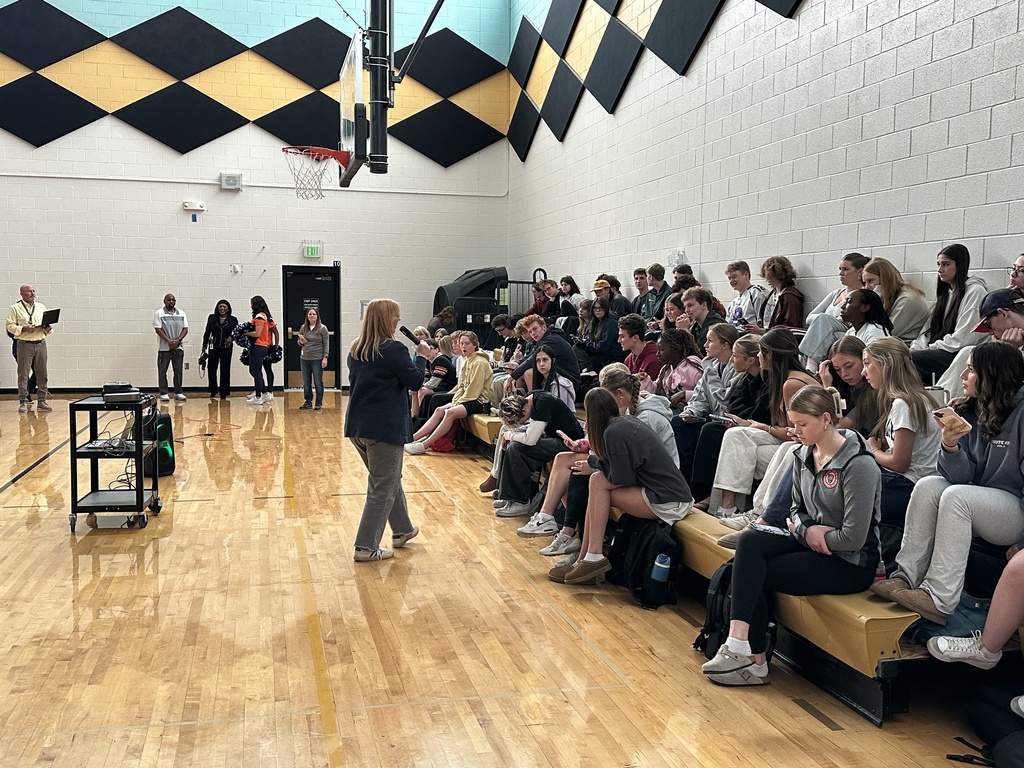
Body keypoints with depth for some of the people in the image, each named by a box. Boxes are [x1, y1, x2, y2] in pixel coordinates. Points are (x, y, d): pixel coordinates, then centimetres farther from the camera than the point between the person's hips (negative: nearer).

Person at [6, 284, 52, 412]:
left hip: (40, 344, 4)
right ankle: (23, 403, 1)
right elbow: (10, 326, -4)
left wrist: (48, 329, -7)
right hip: (24, 344, -4)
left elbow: (49, 324, 15)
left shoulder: (41, 307, 14)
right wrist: (24, 329, -17)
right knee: (23, 374, -3)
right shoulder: (15, 308, 2)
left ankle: (42, 401, 11)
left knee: (42, 374, 4)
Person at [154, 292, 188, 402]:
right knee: (162, 371, -1)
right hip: (164, 347, -3)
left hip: (178, 347, 3)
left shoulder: (181, 314, 11)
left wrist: (177, 340, -10)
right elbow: (158, 329, -8)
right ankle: (164, 393, 4)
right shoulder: (159, 313, 0)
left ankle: (178, 392, 11)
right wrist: (169, 341, -17)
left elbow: (185, 329, 5)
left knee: (178, 370, 5)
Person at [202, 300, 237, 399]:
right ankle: (213, 391, 17)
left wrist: (232, 337, -16)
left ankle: (224, 393, 8)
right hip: (213, 347, 1)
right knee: (211, 369, -2)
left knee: (225, 370, 1)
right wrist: (204, 346, 7)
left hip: (226, 348, -1)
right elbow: (207, 332, 10)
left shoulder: (233, 320, 2)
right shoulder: (212, 318, 6)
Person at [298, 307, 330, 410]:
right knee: (306, 383, 9)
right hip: (304, 359, 4)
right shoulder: (303, 328, 9)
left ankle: (319, 403, 10)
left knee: (318, 382, 2)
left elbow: (326, 344, -5)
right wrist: (301, 342, -4)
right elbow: (299, 342, 19)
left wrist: (325, 357, -11)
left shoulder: (322, 328, -4)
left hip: (317, 359, -4)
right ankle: (308, 402, 19)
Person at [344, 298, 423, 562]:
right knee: (383, 487, 2)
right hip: (384, 428, -8)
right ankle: (366, 548, 4)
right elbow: (415, 382, -8)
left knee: (389, 479, 23)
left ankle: (402, 530, 37)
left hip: (357, 426, 8)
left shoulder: (356, 350, 8)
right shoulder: (393, 350, -15)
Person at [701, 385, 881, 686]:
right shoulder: (804, 456, 5)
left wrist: (808, 533, -9)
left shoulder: (858, 465, -19)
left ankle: (753, 660, -6)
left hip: (850, 562, -7)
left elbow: (853, 538, -21)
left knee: (754, 574, -17)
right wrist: (806, 530, -8)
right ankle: (740, 644, -21)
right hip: (811, 544, 7)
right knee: (749, 542, -20)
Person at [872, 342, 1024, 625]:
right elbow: (962, 477, -4)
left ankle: (939, 599, -30)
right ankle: (906, 577, -21)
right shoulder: (966, 411, 2)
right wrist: (950, 445, -24)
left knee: (956, 495, -30)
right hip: (975, 504, 7)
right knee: (927, 486, -17)